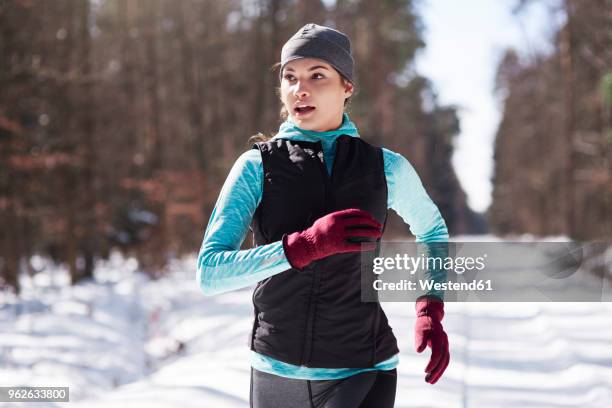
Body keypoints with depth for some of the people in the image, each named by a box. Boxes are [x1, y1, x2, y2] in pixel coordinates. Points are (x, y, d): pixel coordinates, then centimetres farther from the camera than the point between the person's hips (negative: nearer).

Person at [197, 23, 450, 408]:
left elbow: (433, 230, 20)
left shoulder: (386, 167, -1)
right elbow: (210, 273, -15)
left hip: (362, 373, -1)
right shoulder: (257, 166, -4)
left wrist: (431, 314, 6)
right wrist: (307, 245, -28)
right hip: (277, 372, 2)